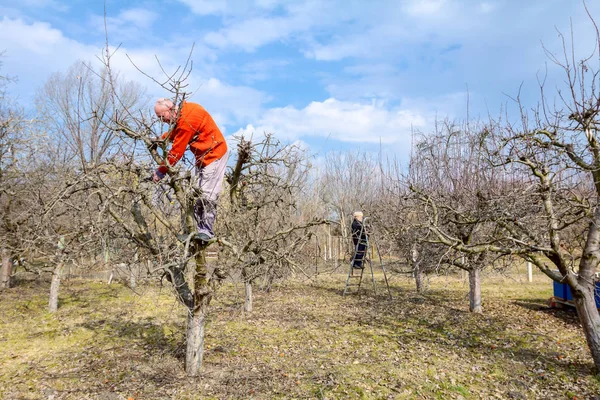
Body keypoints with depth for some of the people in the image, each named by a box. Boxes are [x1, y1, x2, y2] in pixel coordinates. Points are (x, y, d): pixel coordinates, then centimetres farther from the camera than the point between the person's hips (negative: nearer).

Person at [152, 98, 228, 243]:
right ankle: (201, 230, 12)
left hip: (213, 154, -10)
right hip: (203, 156, 10)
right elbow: (174, 132, 16)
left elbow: (176, 151, -22)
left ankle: (207, 232, -9)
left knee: (207, 194, -13)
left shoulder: (186, 121, -25)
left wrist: (161, 171, -13)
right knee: (199, 194, 9)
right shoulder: (184, 110, 3)